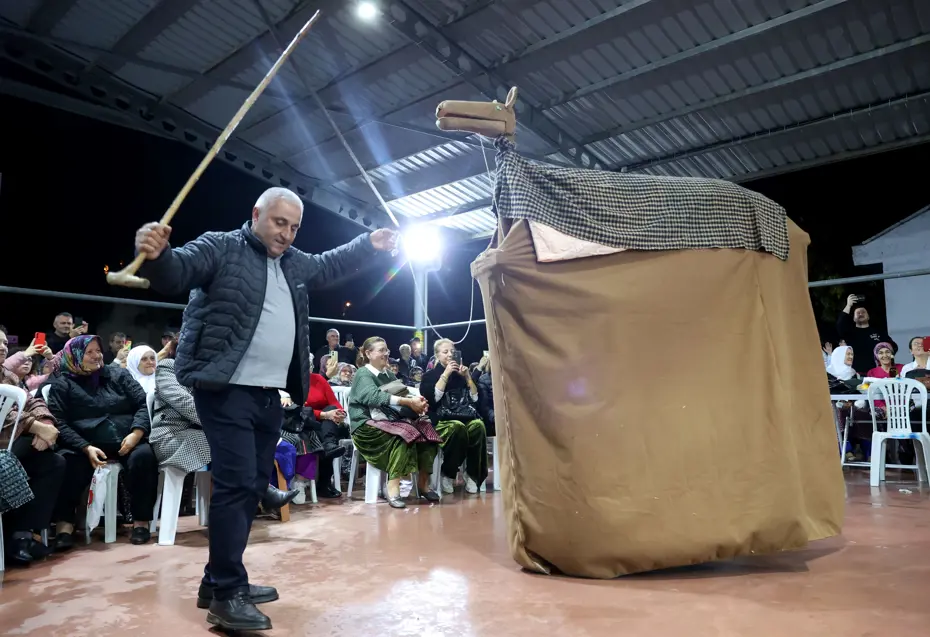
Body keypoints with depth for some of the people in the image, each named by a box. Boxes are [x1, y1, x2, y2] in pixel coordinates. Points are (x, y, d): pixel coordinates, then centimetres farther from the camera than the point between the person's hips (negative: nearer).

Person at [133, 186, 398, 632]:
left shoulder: (295, 263, 17)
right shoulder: (220, 248, -5)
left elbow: (331, 264, 33)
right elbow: (175, 274, -18)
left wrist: (370, 244, 28)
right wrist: (155, 255, -39)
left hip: (270, 396, 8)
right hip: (226, 391, -8)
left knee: (253, 486, 12)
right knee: (236, 484, -12)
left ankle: (218, 582, 25)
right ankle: (227, 594, 0)